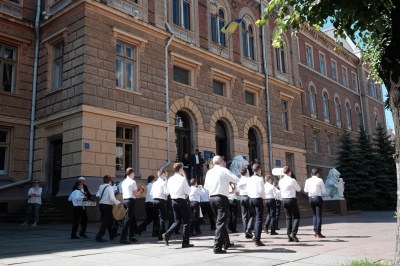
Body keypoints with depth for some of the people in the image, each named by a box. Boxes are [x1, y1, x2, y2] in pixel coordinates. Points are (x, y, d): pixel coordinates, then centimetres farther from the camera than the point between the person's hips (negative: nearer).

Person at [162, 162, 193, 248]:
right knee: (185, 222, 4)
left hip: (173, 200, 6)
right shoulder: (182, 179, -13)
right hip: (182, 201, -6)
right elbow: (188, 191, -12)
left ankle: (167, 234, -4)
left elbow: (169, 190, 14)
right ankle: (185, 242, 6)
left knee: (177, 221, 16)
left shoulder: (170, 179, 6)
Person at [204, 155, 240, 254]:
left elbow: (206, 186, 17)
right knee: (221, 222, -6)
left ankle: (226, 243, 30)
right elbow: (236, 180, -9)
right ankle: (217, 247, -11)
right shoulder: (223, 170, -6)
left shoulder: (209, 172, 10)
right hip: (221, 198, -7)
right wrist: (228, 179, 11)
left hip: (212, 198, 7)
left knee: (221, 221, 20)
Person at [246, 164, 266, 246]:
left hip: (251, 199, 7)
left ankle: (256, 235, 27)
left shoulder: (249, 179, 8)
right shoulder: (260, 179, -11)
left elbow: (247, 190, 9)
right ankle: (257, 240, -7)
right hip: (258, 199, -7)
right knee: (259, 219, -4)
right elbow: (261, 190, -15)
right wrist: (263, 196, 2)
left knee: (257, 218, 23)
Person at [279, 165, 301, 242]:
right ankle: (293, 233, -10)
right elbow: (298, 189, 1)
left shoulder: (280, 181, 3)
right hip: (292, 200, -5)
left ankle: (289, 236, 10)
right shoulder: (292, 180, -13)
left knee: (288, 217, 12)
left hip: (284, 200, 5)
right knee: (296, 217, 6)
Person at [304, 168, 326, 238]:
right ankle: (318, 233, 2)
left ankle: (315, 231, 15)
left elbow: (305, 190, 11)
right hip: (318, 198, -4)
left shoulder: (308, 181, 3)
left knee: (314, 214, 20)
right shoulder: (320, 180, -8)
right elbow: (323, 191, -5)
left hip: (310, 198, 4)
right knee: (319, 215, 1)